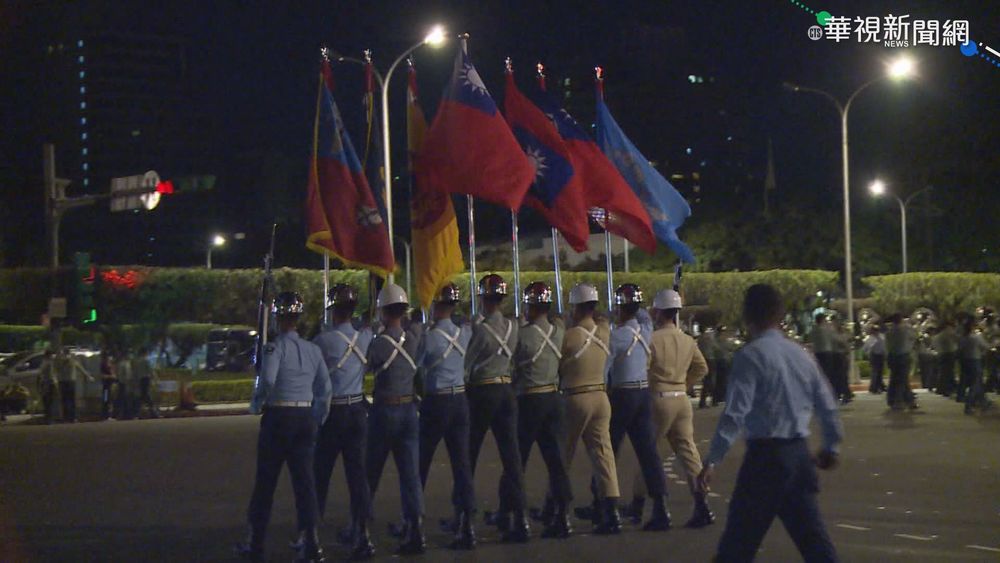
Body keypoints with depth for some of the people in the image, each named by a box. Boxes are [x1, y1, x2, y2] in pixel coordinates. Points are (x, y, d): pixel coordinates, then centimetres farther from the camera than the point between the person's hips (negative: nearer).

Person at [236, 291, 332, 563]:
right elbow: (325, 388, 8)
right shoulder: (313, 349, 6)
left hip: (278, 416, -4)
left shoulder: (275, 347, -11)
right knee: (304, 479, 5)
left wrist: (263, 396, -6)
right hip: (306, 416, 4)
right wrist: (318, 420, 16)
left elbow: (268, 378, -27)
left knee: (265, 481, 7)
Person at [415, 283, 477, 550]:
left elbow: (416, 367, -4)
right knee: (461, 463, 1)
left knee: (422, 463, 9)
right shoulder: (464, 333, 2)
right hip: (460, 400, 4)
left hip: (436, 402, -4)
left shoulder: (430, 337, -12)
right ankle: (465, 526, -3)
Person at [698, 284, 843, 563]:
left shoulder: (750, 355, -10)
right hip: (799, 454, 6)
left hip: (765, 455, -6)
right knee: (812, 536, 9)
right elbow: (827, 405, 14)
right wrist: (830, 446, 30)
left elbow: (735, 413, -18)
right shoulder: (800, 354, 9)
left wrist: (712, 461, -19)